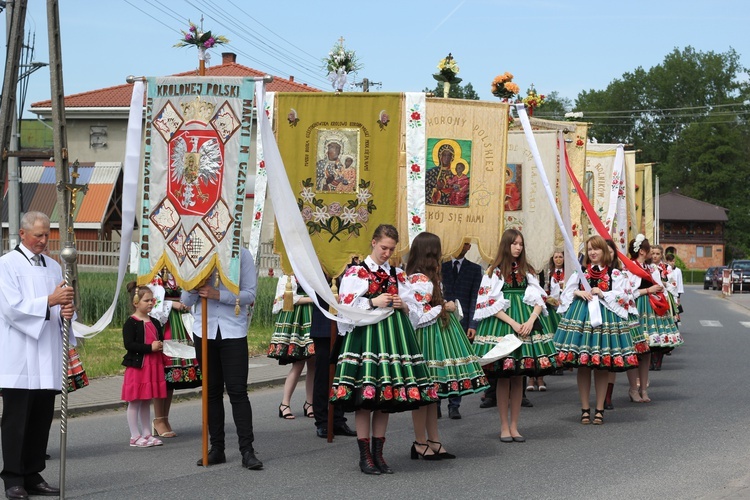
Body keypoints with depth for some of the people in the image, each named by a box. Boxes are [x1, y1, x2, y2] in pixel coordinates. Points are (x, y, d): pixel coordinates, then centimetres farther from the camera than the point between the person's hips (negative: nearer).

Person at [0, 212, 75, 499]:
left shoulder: (54, 267, 16)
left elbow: (61, 305, 19)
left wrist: (67, 310, -5)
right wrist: (50, 301, -19)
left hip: (48, 357, 6)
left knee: (42, 419, 6)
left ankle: (33, 477, 14)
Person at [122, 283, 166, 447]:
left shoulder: (154, 323, 12)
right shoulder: (131, 323, -10)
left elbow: (160, 340, 23)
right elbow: (128, 344, -20)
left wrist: (161, 346, 1)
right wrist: (150, 347, -21)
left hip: (153, 366, 7)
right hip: (137, 366, -7)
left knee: (147, 401, 14)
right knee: (135, 401, 0)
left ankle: (146, 434, 20)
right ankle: (135, 436, 4)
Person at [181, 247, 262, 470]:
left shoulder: (242, 254, -1)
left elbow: (250, 294, -6)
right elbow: (186, 301, 7)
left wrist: (217, 294, -17)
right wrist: (194, 287, -14)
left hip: (234, 331, -3)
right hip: (204, 330, 3)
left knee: (237, 391, -7)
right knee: (212, 391, 7)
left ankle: (247, 451, -6)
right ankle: (217, 448, 14)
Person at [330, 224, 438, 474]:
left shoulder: (397, 275, 17)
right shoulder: (356, 272, 1)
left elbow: (410, 310, 22)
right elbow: (345, 304, -6)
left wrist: (403, 306, 1)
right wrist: (374, 302, -13)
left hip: (392, 335, 5)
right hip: (365, 333, -5)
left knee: (386, 398, 5)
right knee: (365, 399, -7)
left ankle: (378, 453, 13)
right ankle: (365, 456, 0)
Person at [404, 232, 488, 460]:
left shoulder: (426, 278, 15)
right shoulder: (419, 280, -17)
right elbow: (420, 316, -19)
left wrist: (444, 306, 7)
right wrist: (444, 308, -9)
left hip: (437, 337, 11)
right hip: (426, 338, -11)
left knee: (432, 391, 12)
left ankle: (433, 441, 16)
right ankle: (420, 443, 4)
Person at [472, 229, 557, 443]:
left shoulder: (527, 271, 13)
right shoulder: (494, 271, 1)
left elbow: (538, 300, 8)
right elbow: (490, 304, -6)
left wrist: (530, 321, -11)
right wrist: (513, 323, -14)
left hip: (526, 323, 4)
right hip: (501, 324, -3)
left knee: (518, 378, 5)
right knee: (503, 378, 0)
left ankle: (514, 426, 10)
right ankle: (504, 426, 7)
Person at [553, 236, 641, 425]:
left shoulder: (614, 273, 6)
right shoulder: (580, 271, 12)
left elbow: (623, 296, -2)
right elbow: (566, 292, 11)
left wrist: (602, 294, -10)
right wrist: (579, 293, -8)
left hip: (605, 317, -2)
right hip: (581, 316, 2)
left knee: (602, 366, 1)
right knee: (583, 366, 1)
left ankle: (599, 409, 9)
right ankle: (585, 409, 9)